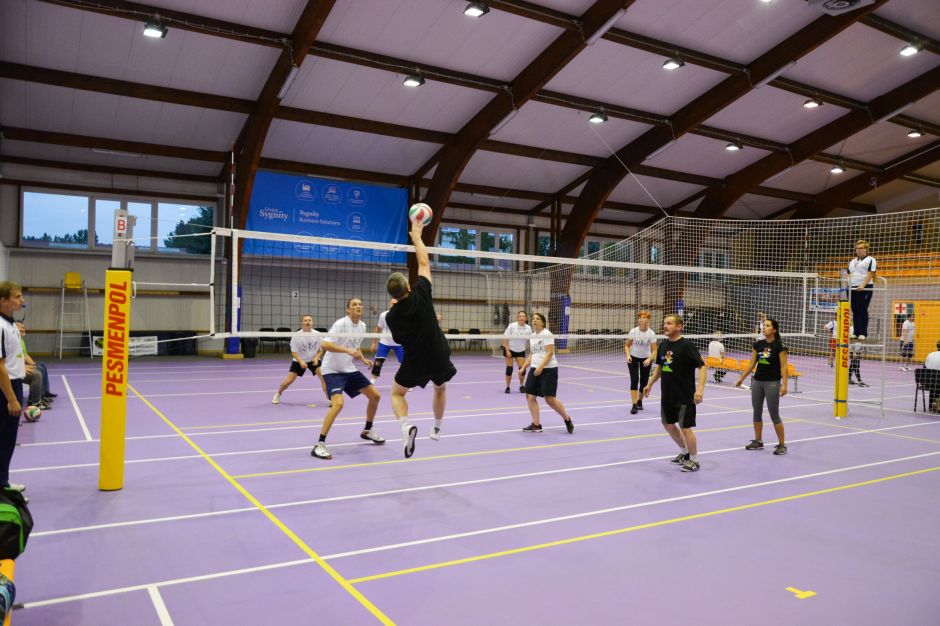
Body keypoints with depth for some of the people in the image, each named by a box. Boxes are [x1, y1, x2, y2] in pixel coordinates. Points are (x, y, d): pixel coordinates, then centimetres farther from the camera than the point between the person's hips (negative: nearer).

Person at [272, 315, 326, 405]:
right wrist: (301, 361, -28)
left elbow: (322, 349, -1)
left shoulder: (317, 335, -12)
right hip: (299, 360, -1)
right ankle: (277, 394, 26)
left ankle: (329, 398, -10)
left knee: (323, 376, -20)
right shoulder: (296, 336, -17)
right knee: (289, 380, -4)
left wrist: (317, 357, -19)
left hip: (314, 360, 1)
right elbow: (294, 352, -14)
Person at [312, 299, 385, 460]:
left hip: (349, 369, 8)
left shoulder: (362, 326, 4)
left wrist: (363, 359, 4)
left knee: (375, 395, 9)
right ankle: (320, 445, -21)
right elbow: (324, 345, -30)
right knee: (338, 403, -28)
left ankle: (367, 431, 31)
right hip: (332, 370, -8)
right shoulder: (341, 324, -20)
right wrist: (348, 350, -37)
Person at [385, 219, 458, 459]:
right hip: (439, 358, 1)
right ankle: (437, 429, 43)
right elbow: (424, 263, -2)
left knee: (396, 393, 20)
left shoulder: (391, 316, -10)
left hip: (415, 362, -1)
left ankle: (406, 426, -8)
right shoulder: (421, 294, -15)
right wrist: (416, 235, 7)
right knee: (441, 389, 32)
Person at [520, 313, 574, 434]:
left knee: (550, 399, -9)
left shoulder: (546, 334, -9)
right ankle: (536, 425, 7)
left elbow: (550, 353, -17)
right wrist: (524, 367, 13)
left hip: (548, 369, -7)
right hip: (535, 369, 7)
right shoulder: (532, 336, 14)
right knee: (530, 396, -2)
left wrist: (541, 367, -26)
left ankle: (567, 419, 13)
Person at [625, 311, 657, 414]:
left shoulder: (651, 333, -15)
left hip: (646, 359, 1)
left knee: (644, 382, 6)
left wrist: (649, 359, -29)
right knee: (634, 380, -14)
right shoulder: (633, 331, -15)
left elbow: (654, 350, -13)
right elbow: (627, 345, -4)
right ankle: (634, 405, -14)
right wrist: (628, 355, -21)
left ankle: (639, 401, 31)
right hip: (633, 358, -1)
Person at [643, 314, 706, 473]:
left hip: (685, 396, -7)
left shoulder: (687, 345, -15)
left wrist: (700, 388, -29)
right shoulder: (663, 345, 5)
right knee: (668, 424, 16)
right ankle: (684, 452, 38)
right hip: (667, 395, 8)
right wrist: (650, 384, 19)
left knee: (685, 428, -3)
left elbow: (702, 366, -18)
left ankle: (694, 460, 16)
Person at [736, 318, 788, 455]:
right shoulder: (758, 344, 6)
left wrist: (784, 385, -18)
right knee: (757, 412, 11)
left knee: (774, 414, -2)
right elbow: (751, 364, 12)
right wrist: (741, 379, 12)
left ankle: (782, 444, 10)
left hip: (772, 383, -6)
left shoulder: (780, 345, -9)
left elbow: (783, 367, -11)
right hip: (757, 381, 6)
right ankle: (758, 441, 23)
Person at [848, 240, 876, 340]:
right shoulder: (852, 261, 24)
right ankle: (856, 332, 8)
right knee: (855, 311, 5)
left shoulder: (870, 260, 4)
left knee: (862, 311, -8)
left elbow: (870, 274, -8)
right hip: (852, 288, 6)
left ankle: (863, 333, -7)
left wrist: (863, 285, -20)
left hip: (865, 288, -6)